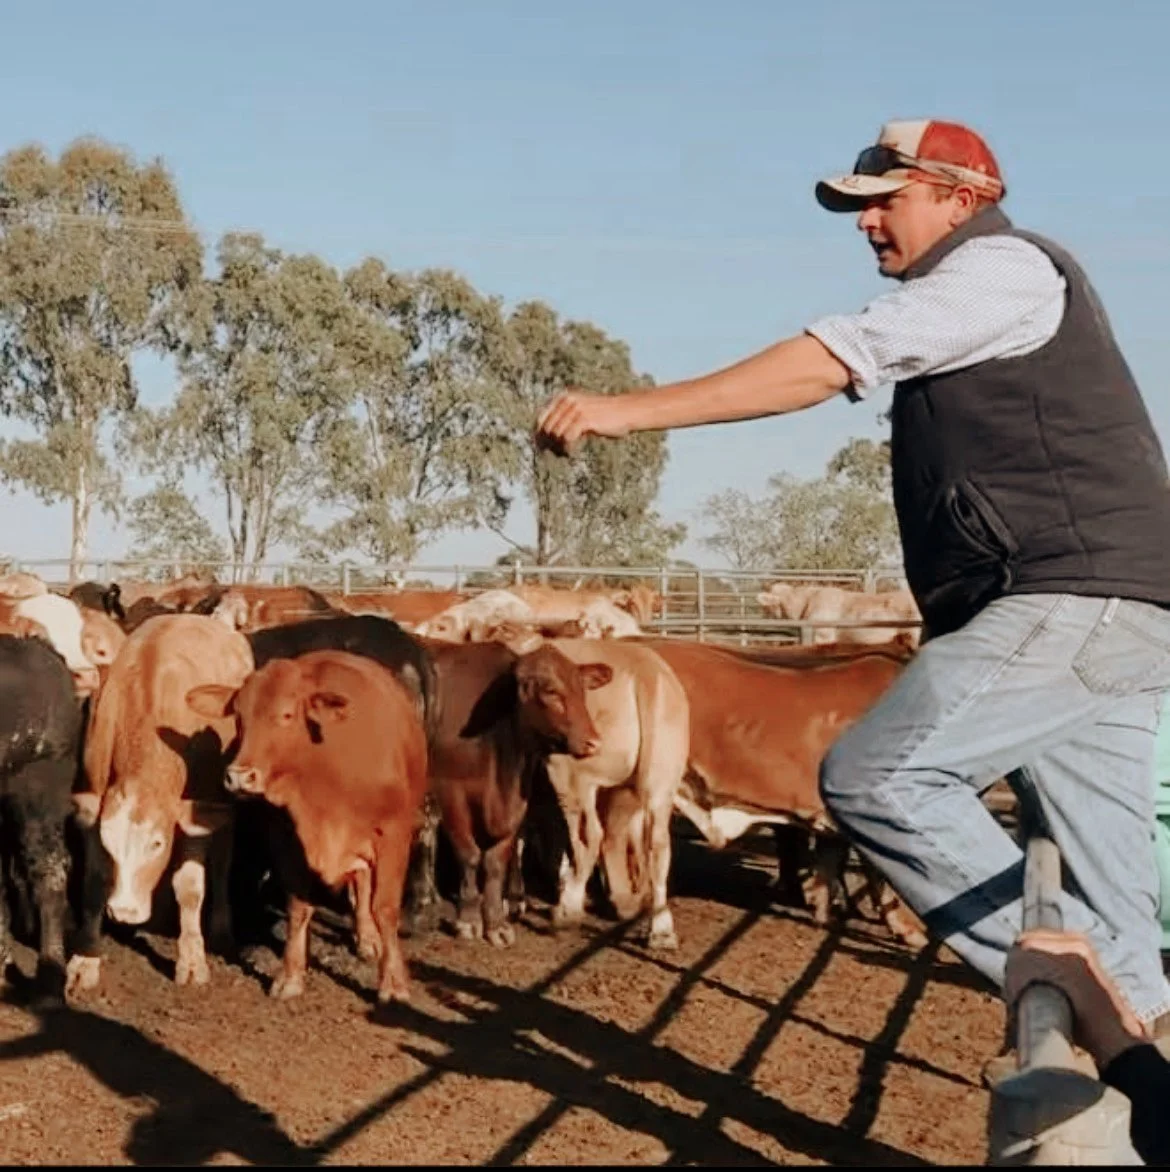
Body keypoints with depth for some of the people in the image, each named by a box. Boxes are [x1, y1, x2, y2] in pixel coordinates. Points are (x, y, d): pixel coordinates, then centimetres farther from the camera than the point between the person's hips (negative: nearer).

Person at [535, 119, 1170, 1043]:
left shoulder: (1006, 267, -5)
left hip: (1071, 600, -10)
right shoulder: (979, 294, 26)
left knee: (876, 774, -16)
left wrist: (632, 409, -16)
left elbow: (826, 364, -15)